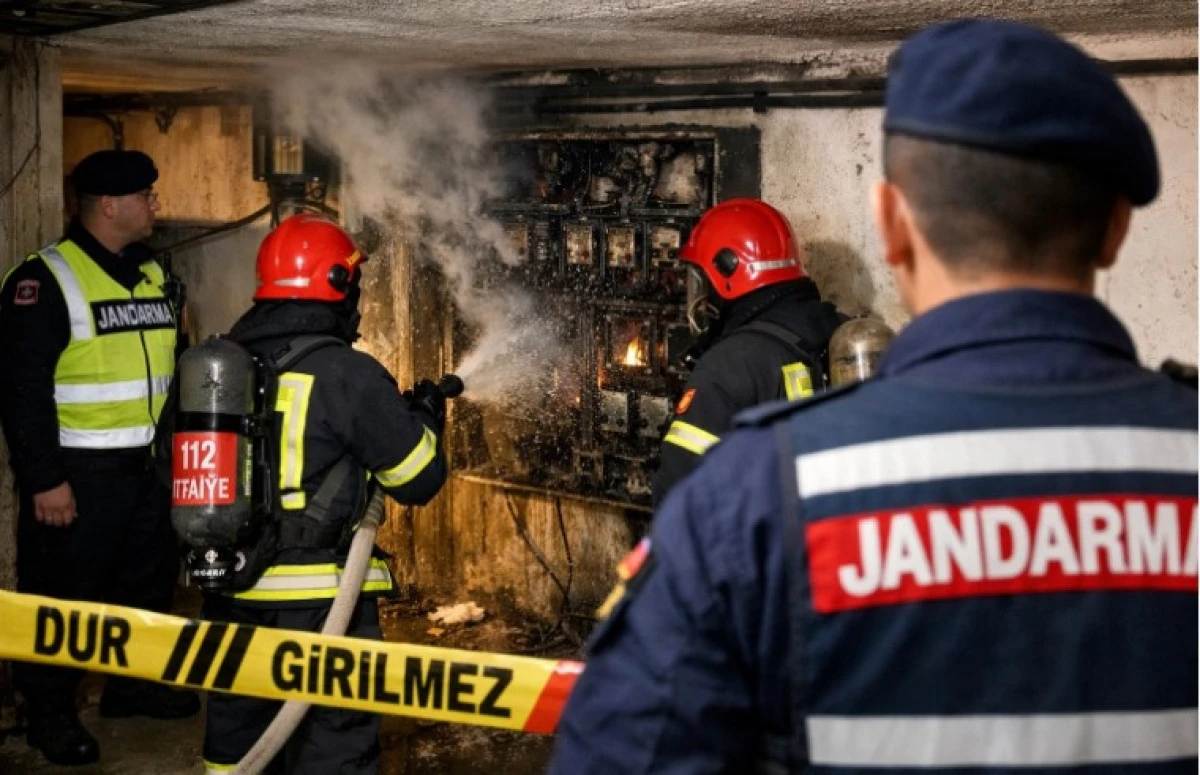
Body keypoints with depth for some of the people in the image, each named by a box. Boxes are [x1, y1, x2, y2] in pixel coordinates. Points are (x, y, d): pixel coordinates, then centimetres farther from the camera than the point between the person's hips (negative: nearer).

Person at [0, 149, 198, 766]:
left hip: (148, 469, 8)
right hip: (77, 477, -8)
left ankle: (133, 683, 35)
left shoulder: (153, 276, 10)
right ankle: (50, 712, 17)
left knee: (150, 579, 18)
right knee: (62, 596, 3)